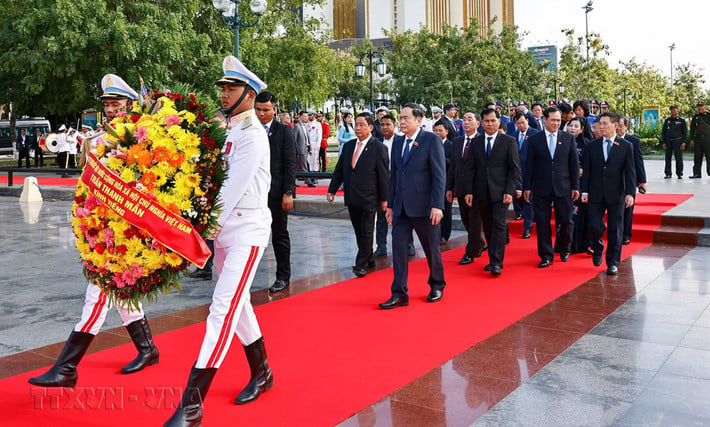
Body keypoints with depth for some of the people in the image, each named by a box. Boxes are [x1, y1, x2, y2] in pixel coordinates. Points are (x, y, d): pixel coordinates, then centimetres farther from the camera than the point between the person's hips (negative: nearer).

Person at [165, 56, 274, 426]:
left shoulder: (252, 134, -12)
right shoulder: (228, 130, 14)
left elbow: (234, 189, -18)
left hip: (246, 231, -9)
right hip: (224, 229, 9)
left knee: (222, 311, -12)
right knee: (237, 304, 17)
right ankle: (262, 374, 33)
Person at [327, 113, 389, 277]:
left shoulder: (379, 148, -7)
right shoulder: (348, 146, 9)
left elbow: (384, 175, -6)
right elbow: (339, 169, 14)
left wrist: (384, 199, -7)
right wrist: (332, 190, 9)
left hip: (368, 199, -5)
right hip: (351, 198, 6)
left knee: (366, 232, 1)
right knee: (358, 231, 12)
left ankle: (361, 264, 7)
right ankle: (368, 259, 25)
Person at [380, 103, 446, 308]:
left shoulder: (432, 140, -7)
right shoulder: (397, 142, 11)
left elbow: (439, 175, -11)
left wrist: (437, 205, -18)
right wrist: (390, 205, 13)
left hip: (423, 206, -5)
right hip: (401, 207, 5)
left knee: (432, 248, 9)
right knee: (398, 247, 0)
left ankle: (437, 286, 31)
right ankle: (399, 294, 6)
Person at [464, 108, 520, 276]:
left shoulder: (509, 141, 1)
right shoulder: (476, 142, 10)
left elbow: (515, 168, -2)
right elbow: (470, 168, 10)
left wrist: (509, 191, -11)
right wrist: (469, 191, 2)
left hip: (500, 192, -3)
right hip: (481, 193, 4)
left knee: (498, 225, -9)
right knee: (488, 227, 8)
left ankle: (497, 263, -7)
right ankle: (493, 260, 17)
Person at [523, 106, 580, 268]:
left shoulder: (569, 138, 6)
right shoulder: (534, 140, 4)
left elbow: (574, 164, 6)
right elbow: (529, 165, 4)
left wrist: (575, 187, 1)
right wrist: (527, 187, 0)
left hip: (563, 188, 0)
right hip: (541, 188, 0)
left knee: (566, 221, 5)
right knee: (542, 223, 2)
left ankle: (565, 249, 30)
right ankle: (546, 256, 13)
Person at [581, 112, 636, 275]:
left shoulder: (626, 146, 2)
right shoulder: (592, 146, 7)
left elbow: (630, 172, -1)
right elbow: (586, 170, 7)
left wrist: (630, 193, -9)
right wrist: (584, 191, 0)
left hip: (616, 195, -1)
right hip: (595, 194, 1)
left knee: (615, 230, 4)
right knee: (594, 227, -5)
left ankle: (613, 263, 15)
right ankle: (598, 249, 27)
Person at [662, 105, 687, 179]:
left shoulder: (681, 120, 5)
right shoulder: (667, 120, 12)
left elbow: (685, 132, 3)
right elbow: (664, 132, 13)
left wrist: (683, 142, -6)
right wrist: (664, 142, 5)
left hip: (678, 141, -2)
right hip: (668, 142, 3)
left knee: (679, 158, -4)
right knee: (668, 158, 4)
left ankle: (679, 174, 2)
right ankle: (668, 173, 10)